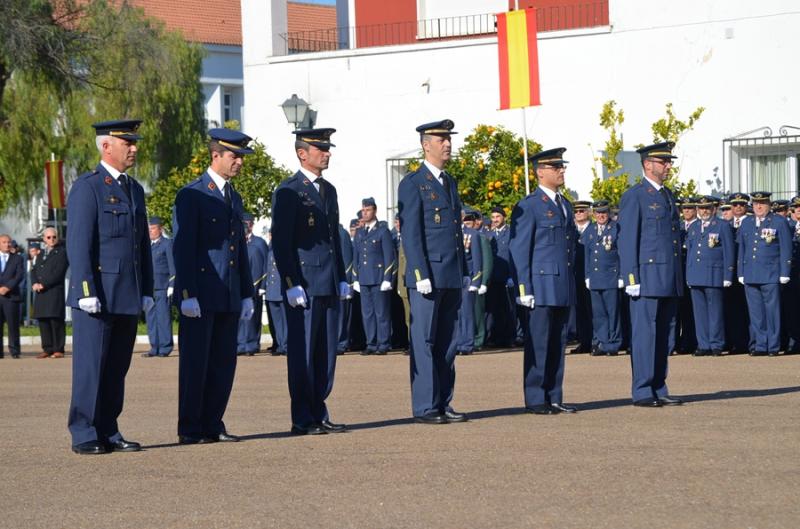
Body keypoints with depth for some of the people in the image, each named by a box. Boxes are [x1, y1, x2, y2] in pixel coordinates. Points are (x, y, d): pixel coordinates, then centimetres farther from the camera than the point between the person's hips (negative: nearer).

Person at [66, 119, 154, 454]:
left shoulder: (135, 190, 17)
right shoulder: (87, 188, -6)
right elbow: (78, 245, -12)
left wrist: (147, 292, 14)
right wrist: (86, 292, -17)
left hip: (128, 298, 7)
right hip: (97, 297, -7)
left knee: (117, 369, 9)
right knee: (90, 368, -3)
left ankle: (108, 432, 14)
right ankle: (84, 436, 1)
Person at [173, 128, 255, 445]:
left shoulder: (234, 198, 17)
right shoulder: (191, 195, -7)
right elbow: (182, 248, -12)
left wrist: (247, 295, 16)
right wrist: (187, 295, -18)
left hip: (229, 297, 7)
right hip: (200, 297, -7)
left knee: (224, 363, 7)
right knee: (195, 363, -2)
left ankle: (212, 425, 14)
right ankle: (190, 430, 2)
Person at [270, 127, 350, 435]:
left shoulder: (328, 190, 17)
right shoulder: (288, 192, -8)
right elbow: (280, 242, -12)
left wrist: (342, 279, 17)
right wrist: (291, 284, -17)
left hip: (330, 285, 8)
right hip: (304, 285, -8)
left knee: (326, 353, 9)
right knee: (302, 353, -3)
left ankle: (320, 416, 15)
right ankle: (303, 420, 1)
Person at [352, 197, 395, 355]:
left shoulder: (383, 232, -2)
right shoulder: (359, 233, 15)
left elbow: (389, 257, -5)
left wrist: (387, 279, -11)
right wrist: (355, 279, 11)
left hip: (379, 279, -5)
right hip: (364, 279, 5)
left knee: (382, 313, -3)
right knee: (367, 313, 5)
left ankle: (383, 345, 1)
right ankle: (371, 344, 10)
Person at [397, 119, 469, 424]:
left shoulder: (450, 183, 18)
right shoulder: (412, 184, -6)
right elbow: (410, 234, -11)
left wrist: (464, 272, 17)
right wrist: (421, 275, -17)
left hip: (452, 278, 7)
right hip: (427, 277, -7)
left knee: (447, 344, 8)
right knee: (424, 342, -3)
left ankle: (443, 404, 12)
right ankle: (424, 407, -1)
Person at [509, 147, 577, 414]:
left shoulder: (565, 205, 18)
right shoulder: (528, 207, -6)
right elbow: (519, 251, -9)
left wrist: (572, 284, 18)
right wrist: (524, 289, -14)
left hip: (563, 289, 7)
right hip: (541, 287, -7)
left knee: (558, 343, 9)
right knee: (538, 343, -4)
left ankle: (554, 398, 13)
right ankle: (535, 400, 1)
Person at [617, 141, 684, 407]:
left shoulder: (668, 196, 18)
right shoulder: (634, 197, -6)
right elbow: (626, 241, -9)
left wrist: (679, 277, 18)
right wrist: (631, 279, -15)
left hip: (670, 280, 8)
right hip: (647, 277, -8)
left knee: (665, 336, 9)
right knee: (644, 334, -5)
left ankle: (659, 390, 14)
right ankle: (642, 392, -1)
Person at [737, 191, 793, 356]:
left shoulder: (779, 222, 1)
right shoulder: (746, 223, 14)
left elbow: (786, 250, -1)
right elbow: (742, 250, 17)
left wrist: (784, 273, -7)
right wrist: (741, 273, 12)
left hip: (771, 275, -4)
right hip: (750, 276, 4)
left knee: (772, 310, -2)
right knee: (755, 312, 4)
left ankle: (773, 346, 3)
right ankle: (759, 345, 8)